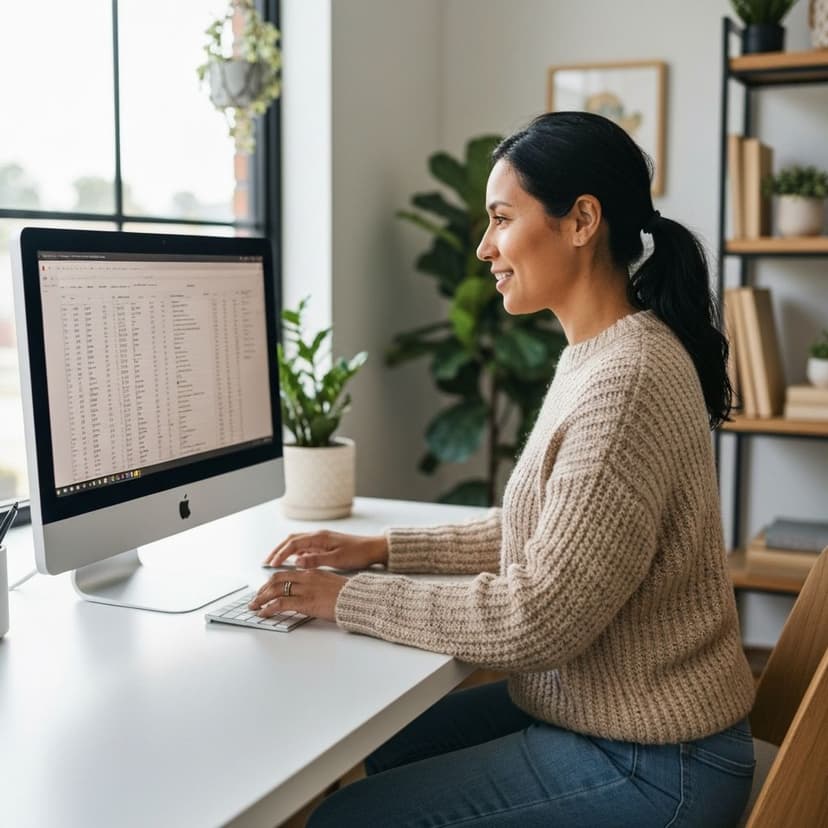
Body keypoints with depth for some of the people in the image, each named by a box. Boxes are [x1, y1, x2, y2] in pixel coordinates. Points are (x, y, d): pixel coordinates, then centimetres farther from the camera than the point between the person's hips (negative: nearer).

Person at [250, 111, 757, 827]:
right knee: (375, 748, 21)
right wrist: (383, 549, 7)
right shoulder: (597, 355, 6)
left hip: (644, 766, -9)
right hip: (596, 709, 9)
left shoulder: (626, 382, -27)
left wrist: (348, 597, -16)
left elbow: (535, 620, -26)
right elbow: (542, 529, 14)